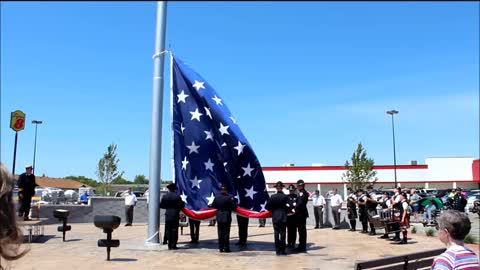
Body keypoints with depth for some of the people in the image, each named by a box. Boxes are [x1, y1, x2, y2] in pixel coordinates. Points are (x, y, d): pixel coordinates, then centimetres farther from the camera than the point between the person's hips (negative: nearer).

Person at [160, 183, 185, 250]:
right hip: (175, 215, -2)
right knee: (174, 230, 2)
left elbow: (161, 205, 3)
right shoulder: (177, 196, -9)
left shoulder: (165, 196, -1)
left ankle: (170, 245, 8)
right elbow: (181, 205, -9)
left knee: (168, 230, 8)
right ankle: (174, 245, 0)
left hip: (168, 215, 2)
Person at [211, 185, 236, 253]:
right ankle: (226, 247, 3)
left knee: (220, 233, 9)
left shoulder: (216, 197, -2)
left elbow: (213, 206, 7)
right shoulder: (229, 198, -14)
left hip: (219, 217, 4)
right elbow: (233, 207, -11)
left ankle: (221, 248, 11)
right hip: (227, 217, -4)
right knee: (226, 233, 2)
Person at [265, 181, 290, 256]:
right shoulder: (285, 196, -8)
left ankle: (277, 250, 9)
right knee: (283, 234, 5)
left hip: (275, 218, 1)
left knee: (276, 234, 7)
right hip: (283, 218, -1)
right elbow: (288, 207, -10)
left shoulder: (273, 197, -3)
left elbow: (267, 207, -3)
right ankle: (282, 250, 5)